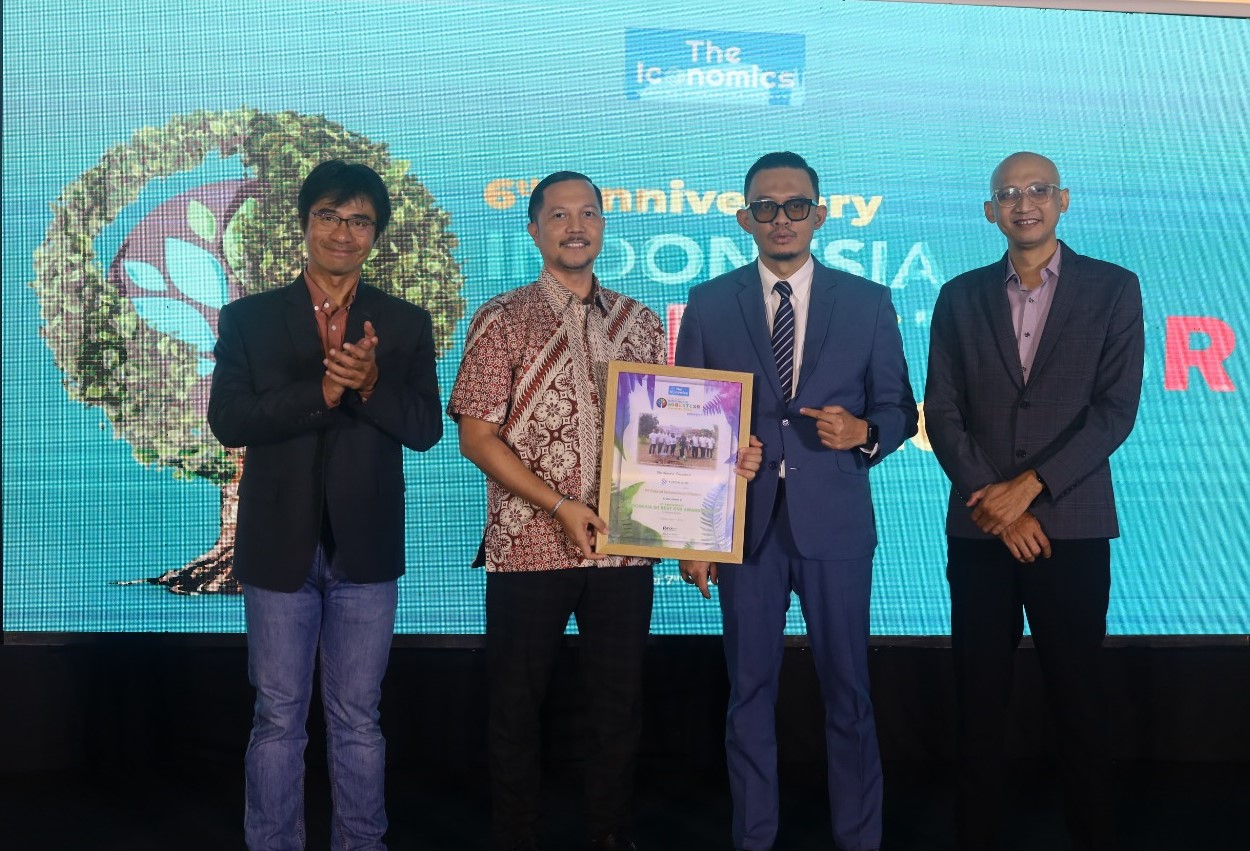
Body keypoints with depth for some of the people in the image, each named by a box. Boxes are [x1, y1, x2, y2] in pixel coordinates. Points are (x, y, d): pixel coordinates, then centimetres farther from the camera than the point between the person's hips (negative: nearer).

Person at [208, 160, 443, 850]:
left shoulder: (406, 324, 5)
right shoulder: (248, 318, 4)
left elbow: (426, 429, -3)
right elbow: (228, 421, -7)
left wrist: (370, 384, -21)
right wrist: (323, 391, -19)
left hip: (365, 550, 0)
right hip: (279, 548, 0)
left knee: (358, 718, 11)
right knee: (278, 719, 9)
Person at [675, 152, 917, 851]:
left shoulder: (868, 302, 4)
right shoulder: (709, 304, 4)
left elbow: (899, 410, 7)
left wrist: (863, 433, -16)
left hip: (835, 523, 0)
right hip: (743, 521, 1)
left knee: (848, 689, 7)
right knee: (750, 690, 10)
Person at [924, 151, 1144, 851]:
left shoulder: (1114, 289, 3)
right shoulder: (961, 298, 9)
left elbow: (1117, 409, -5)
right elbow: (943, 414, 4)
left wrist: (1030, 486, -12)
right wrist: (995, 504, -7)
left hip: (1073, 527, -1)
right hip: (980, 529, 2)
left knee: (1079, 701, 5)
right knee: (980, 701, 5)